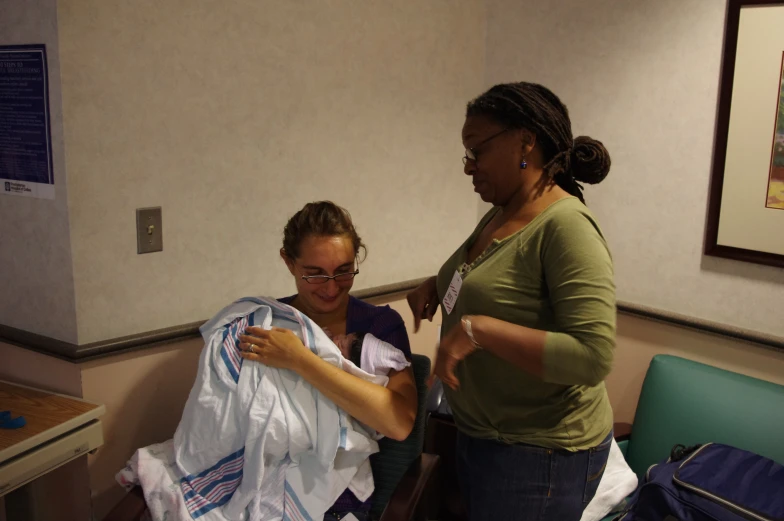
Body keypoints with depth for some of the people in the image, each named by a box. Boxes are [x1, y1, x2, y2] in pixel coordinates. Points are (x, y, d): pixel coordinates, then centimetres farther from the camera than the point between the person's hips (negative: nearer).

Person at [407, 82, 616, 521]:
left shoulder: (566, 226, -23)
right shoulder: (499, 217, 4)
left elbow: (593, 357, -30)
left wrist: (478, 329, -32)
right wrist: (439, 286, 1)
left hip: (539, 455, -8)